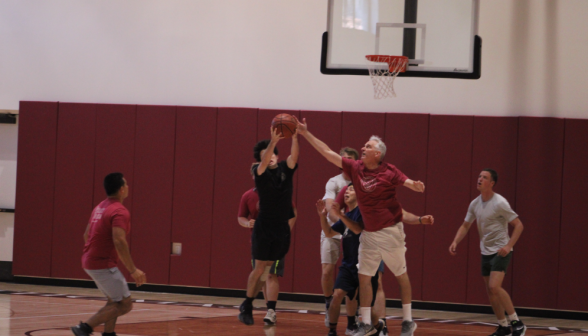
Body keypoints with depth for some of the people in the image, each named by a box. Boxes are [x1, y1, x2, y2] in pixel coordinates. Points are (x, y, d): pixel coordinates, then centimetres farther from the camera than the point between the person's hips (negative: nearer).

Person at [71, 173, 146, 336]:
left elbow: (87, 235, 19)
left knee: (115, 301, 21)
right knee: (125, 305, -5)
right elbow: (119, 241, -28)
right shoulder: (120, 212, -17)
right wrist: (133, 270, -26)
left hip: (90, 261, 10)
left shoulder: (100, 207, 12)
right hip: (103, 265, -10)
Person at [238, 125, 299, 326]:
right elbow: (264, 164, -30)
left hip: (282, 228, 4)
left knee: (270, 270, 7)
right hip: (264, 227, -4)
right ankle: (247, 306, 14)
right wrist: (273, 141, -47)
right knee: (260, 268, 0)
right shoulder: (259, 172, -7)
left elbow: (294, 157, -19)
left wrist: (295, 138, -39)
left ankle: (247, 305, 19)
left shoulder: (286, 170, 1)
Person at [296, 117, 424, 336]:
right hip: (369, 234, 5)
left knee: (401, 274, 5)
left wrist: (417, 186, -40)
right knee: (364, 276, 2)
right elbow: (327, 153, 2)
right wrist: (306, 134, 0)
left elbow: (408, 183, -15)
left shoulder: (389, 172, -11)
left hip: (390, 231, -5)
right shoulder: (355, 168, 1)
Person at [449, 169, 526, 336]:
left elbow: (518, 225, -14)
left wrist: (508, 246, -24)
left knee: (494, 287, -21)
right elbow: (465, 226, 14)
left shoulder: (499, 203, -16)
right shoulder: (475, 204, 4)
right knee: (490, 291, 8)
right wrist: (455, 242, -3)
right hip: (486, 252, 7)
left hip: (500, 251, -7)